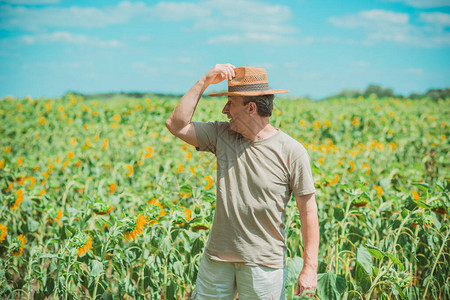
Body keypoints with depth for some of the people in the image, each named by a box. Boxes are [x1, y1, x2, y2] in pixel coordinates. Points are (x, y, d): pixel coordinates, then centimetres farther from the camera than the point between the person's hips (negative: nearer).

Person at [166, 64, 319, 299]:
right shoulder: (222, 135, 3)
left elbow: (309, 210, -8)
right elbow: (176, 125, 0)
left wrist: (310, 268, -10)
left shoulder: (292, 152, -10)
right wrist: (204, 82, -6)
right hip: (218, 255, 4)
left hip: (263, 262, -4)